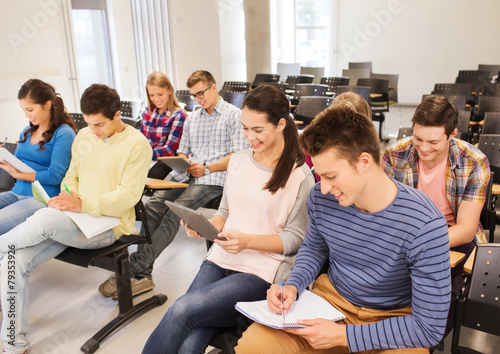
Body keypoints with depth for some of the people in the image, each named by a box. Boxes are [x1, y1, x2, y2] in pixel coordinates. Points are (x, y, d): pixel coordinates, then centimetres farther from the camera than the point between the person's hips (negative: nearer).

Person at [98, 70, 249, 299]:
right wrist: (183, 162, 3)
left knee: (174, 213, -27)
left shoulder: (234, 115, 5)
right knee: (153, 207, -21)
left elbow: (238, 155, -4)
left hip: (212, 178, -6)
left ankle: (133, 269, -27)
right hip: (185, 174, 6)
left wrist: (207, 168, -14)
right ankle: (143, 274, -24)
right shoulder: (191, 119, 27)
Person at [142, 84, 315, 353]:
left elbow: (295, 238, -5)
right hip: (221, 259, 4)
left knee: (182, 310, -24)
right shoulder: (238, 161, 11)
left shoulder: (300, 175, -5)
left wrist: (248, 240, -19)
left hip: (262, 271, -4)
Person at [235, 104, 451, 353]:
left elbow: (430, 328, -20)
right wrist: (292, 287, -10)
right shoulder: (321, 198, -12)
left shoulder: (425, 227, -26)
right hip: (331, 297, 3)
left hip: (394, 318, -2)